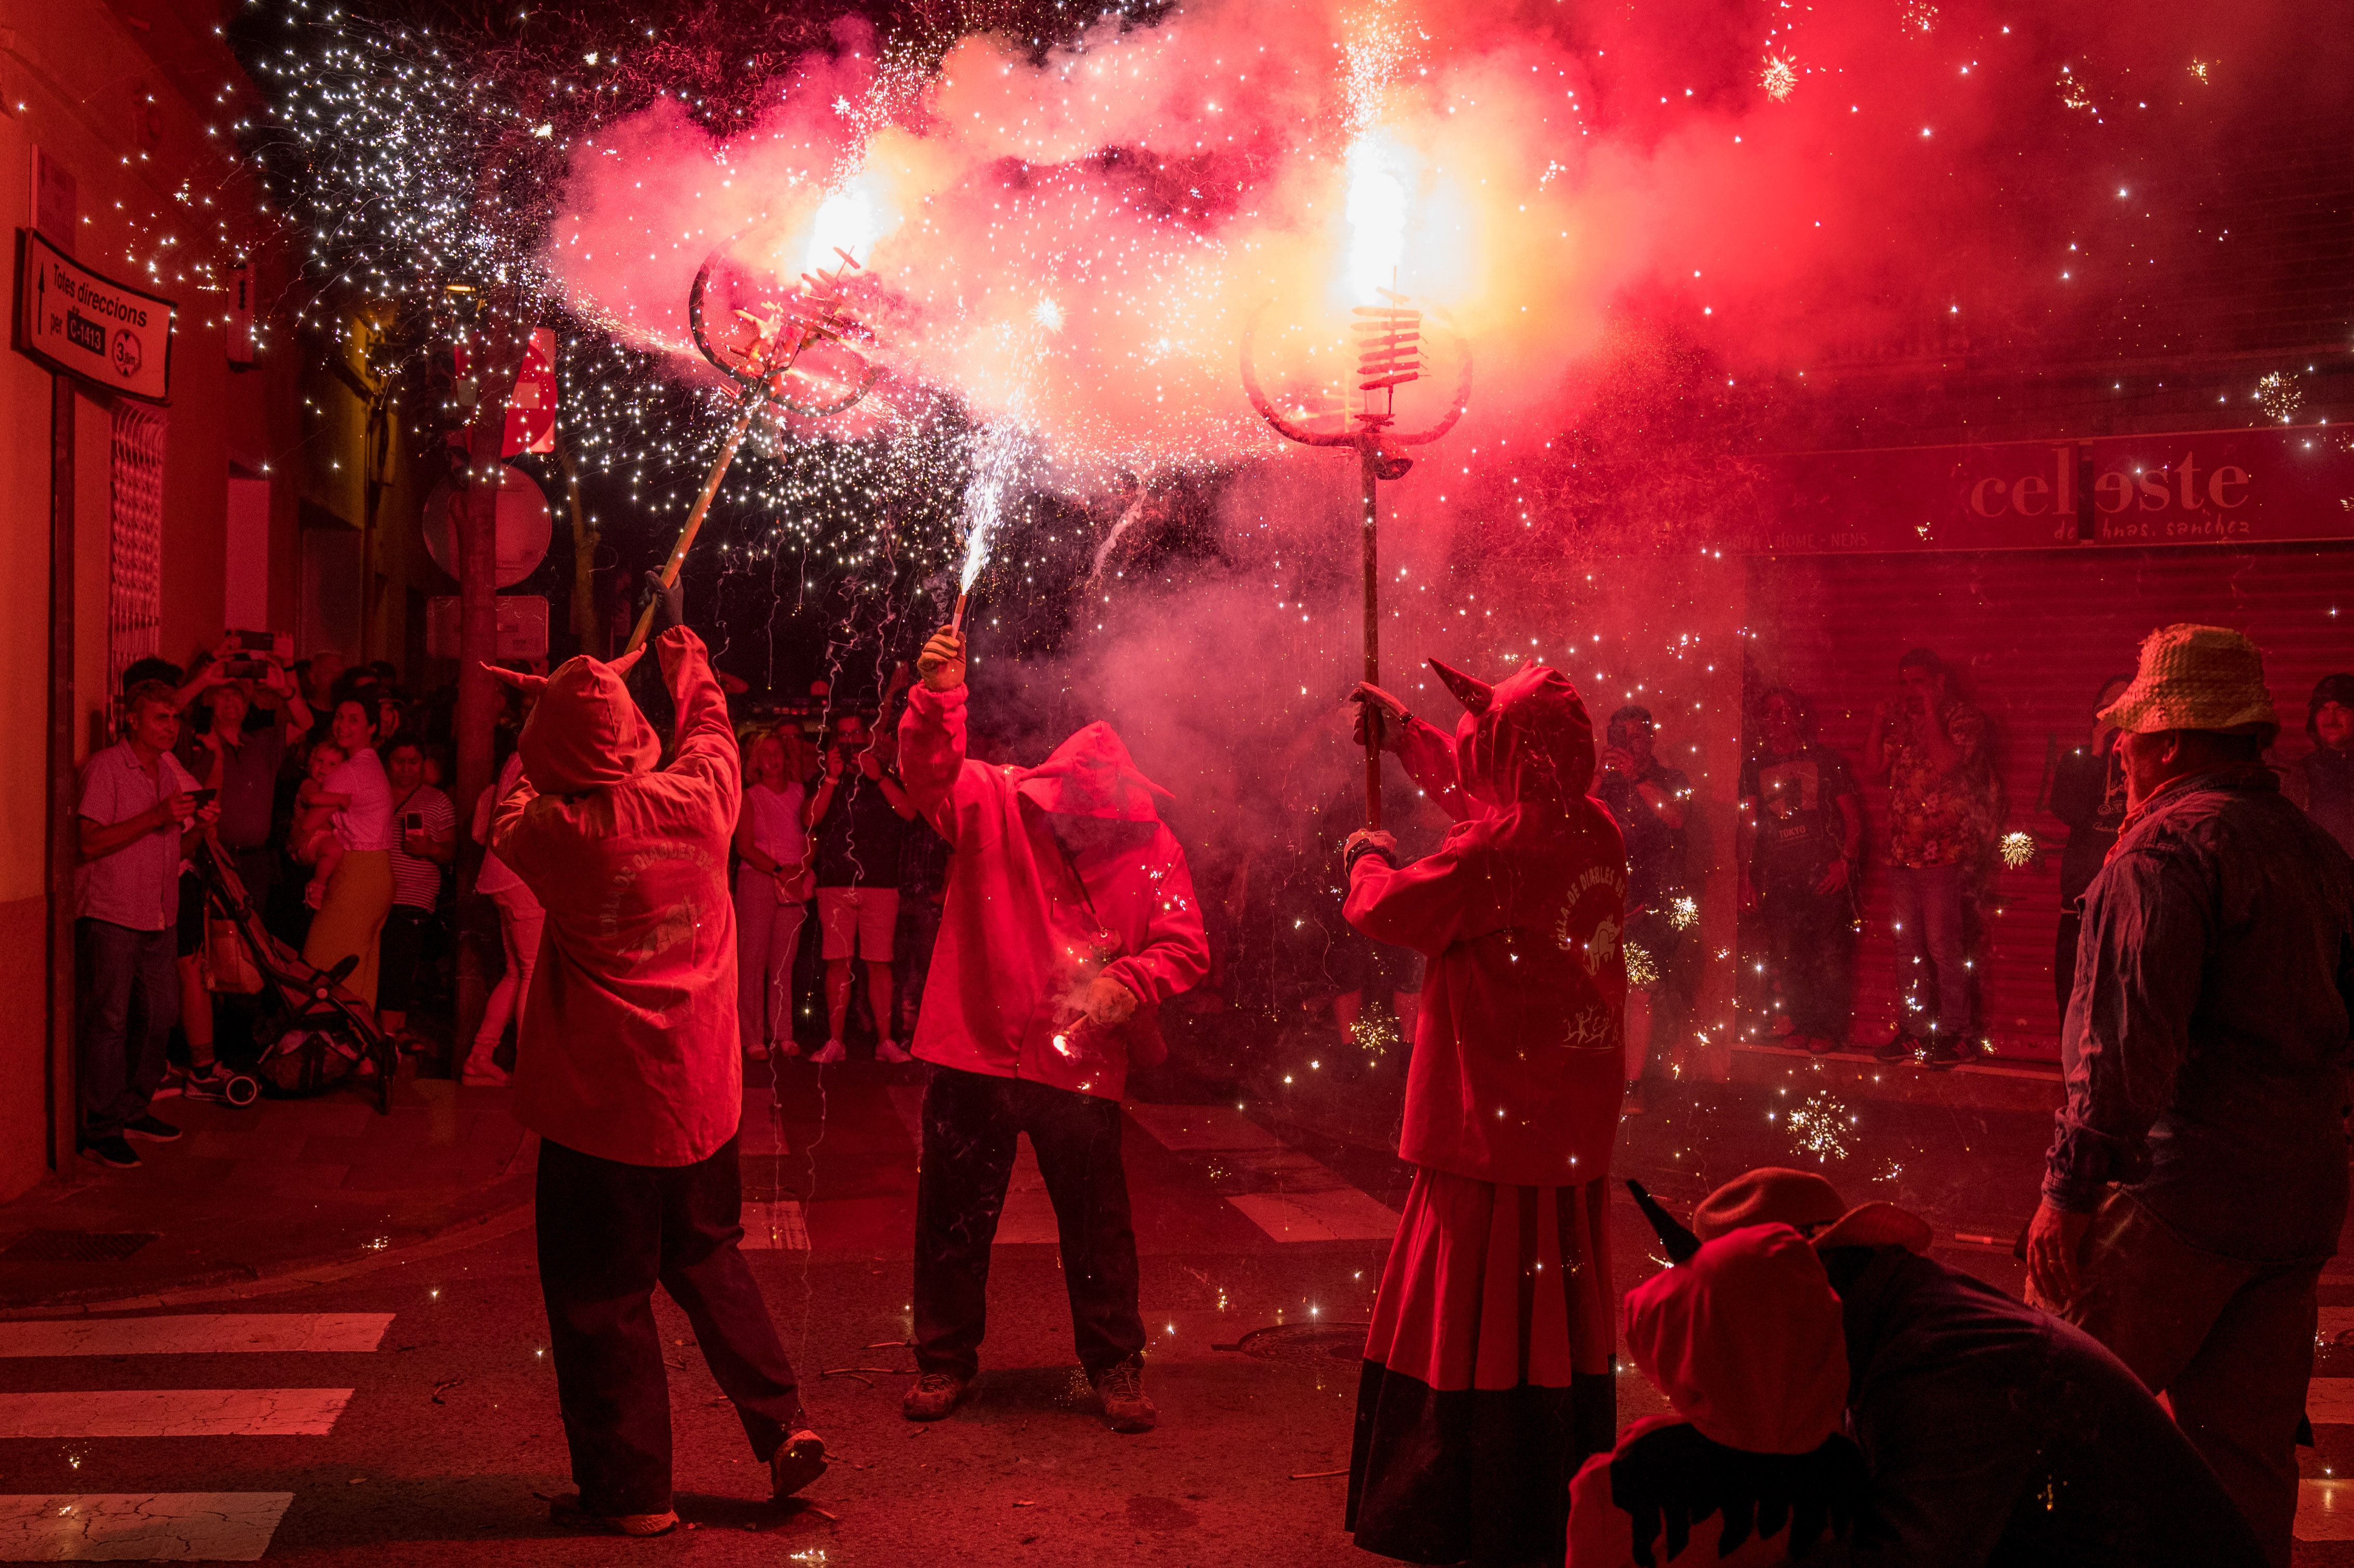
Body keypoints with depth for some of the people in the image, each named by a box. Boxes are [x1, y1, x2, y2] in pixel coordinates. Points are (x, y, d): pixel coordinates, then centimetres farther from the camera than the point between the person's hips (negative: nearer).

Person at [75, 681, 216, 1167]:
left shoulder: (174, 770, 14)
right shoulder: (103, 768, -8)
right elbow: (89, 841, -16)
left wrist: (200, 822, -1)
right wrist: (155, 817, -22)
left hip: (160, 915, 7)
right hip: (110, 913, -7)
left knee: (160, 1014, 9)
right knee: (108, 1020, -5)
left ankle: (133, 1110, 23)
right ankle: (99, 1129, 1)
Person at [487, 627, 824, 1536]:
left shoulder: (551, 832, -15)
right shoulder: (698, 800, -8)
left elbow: (507, 817, 9)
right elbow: (712, 733, 16)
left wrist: (548, 736, 22)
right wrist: (690, 667, 34)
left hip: (599, 1102, -4)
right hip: (701, 1087, 4)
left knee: (600, 1297, 9)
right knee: (710, 1263, 22)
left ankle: (632, 1489, 18)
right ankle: (784, 1428, 19)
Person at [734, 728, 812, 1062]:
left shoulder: (799, 794, 13)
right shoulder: (750, 797, 5)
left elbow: (812, 836, 10)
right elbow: (744, 847, -3)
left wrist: (803, 868, -6)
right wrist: (779, 870, -12)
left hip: (795, 883, 2)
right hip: (757, 881, -2)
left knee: (784, 961, 1)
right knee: (752, 959, -6)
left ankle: (782, 1035, 4)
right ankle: (753, 1039, -5)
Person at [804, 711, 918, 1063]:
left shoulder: (887, 779, 15)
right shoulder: (825, 781, 15)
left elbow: (909, 812, -3)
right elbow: (811, 818, -2)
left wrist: (878, 777, -9)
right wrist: (833, 776, -7)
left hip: (881, 883, 0)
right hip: (835, 884, 0)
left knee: (880, 963, -2)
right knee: (837, 962, -2)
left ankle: (885, 1041, 2)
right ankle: (835, 1041, 3)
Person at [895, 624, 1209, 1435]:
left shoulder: (1150, 843, -3)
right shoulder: (993, 803, -4)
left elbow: (1185, 946, -3)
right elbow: (929, 770, -19)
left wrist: (1126, 985, -20)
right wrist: (939, 697, -36)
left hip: (1080, 1065, 0)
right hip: (974, 1053, 0)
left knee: (1098, 1227, 8)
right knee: (954, 1218, 12)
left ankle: (1116, 1368, 27)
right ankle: (944, 1361, 31)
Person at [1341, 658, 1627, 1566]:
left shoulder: (1499, 847, -20)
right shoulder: (1596, 833, 5)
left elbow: (1384, 911, -12)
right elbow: (1480, 801, 22)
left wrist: (1368, 857, 10)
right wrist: (1404, 733, 30)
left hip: (1494, 1125, -8)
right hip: (1576, 1128, 8)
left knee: (1472, 1327, 3)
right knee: (1556, 1313, 18)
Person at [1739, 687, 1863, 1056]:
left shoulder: (1825, 759, 8)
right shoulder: (1754, 767, 13)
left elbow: (1852, 815, 6)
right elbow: (1749, 823, 11)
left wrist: (1845, 860, -7)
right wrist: (1748, 872, 3)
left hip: (1826, 873, -2)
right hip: (1779, 876, 2)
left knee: (1830, 954, -6)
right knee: (1786, 957, 1)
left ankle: (1830, 1029, 3)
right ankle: (1803, 1025, 14)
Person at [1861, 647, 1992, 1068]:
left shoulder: (1965, 718, -3)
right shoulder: (1900, 719, 15)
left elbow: (1946, 762, -19)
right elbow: (1873, 768, 12)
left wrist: (1930, 712, -12)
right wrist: (1878, 723, 2)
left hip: (1945, 851, -6)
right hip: (1902, 851, 6)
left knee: (1943, 945, -7)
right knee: (1907, 946, 10)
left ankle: (1951, 1034, 1)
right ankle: (1911, 1031, 17)